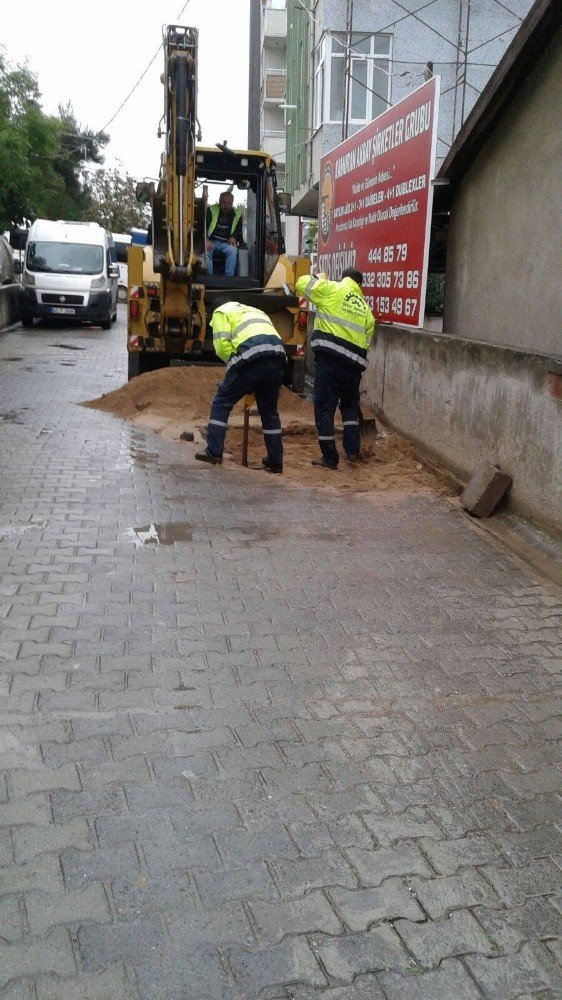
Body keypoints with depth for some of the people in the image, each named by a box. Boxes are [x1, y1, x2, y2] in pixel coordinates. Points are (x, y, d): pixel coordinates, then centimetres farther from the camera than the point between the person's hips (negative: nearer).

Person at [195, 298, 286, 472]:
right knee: (269, 410, 19)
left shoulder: (221, 312, 19)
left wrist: (232, 364, 17)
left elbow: (222, 345, 0)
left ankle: (213, 452, 7)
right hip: (278, 356, 6)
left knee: (222, 402, 9)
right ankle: (275, 462, 21)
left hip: (251, 358, -6)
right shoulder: (256, 311, 39)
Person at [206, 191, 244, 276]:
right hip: (211, 241, -1)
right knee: (206, 250, -34)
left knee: (233, 250, -32)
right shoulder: (211, 210, 3)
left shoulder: (237, 214, 9)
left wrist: (234, 237, -7)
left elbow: (239, 230, 18)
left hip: (226, 243, 1)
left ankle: (229, 277, -29)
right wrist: (206, 240, -21)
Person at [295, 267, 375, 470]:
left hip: (329, 357, -4)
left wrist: (318, 278, 24)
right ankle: (352, 450, 19)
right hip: (354, 362, 4)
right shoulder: (366, 309, 18)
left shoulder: (333, 289, 4)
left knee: (324, 407, 3)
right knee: (350, 406, 23)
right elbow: (366, 343, 17)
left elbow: (302, 284, 3)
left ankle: (330, 457, 4)